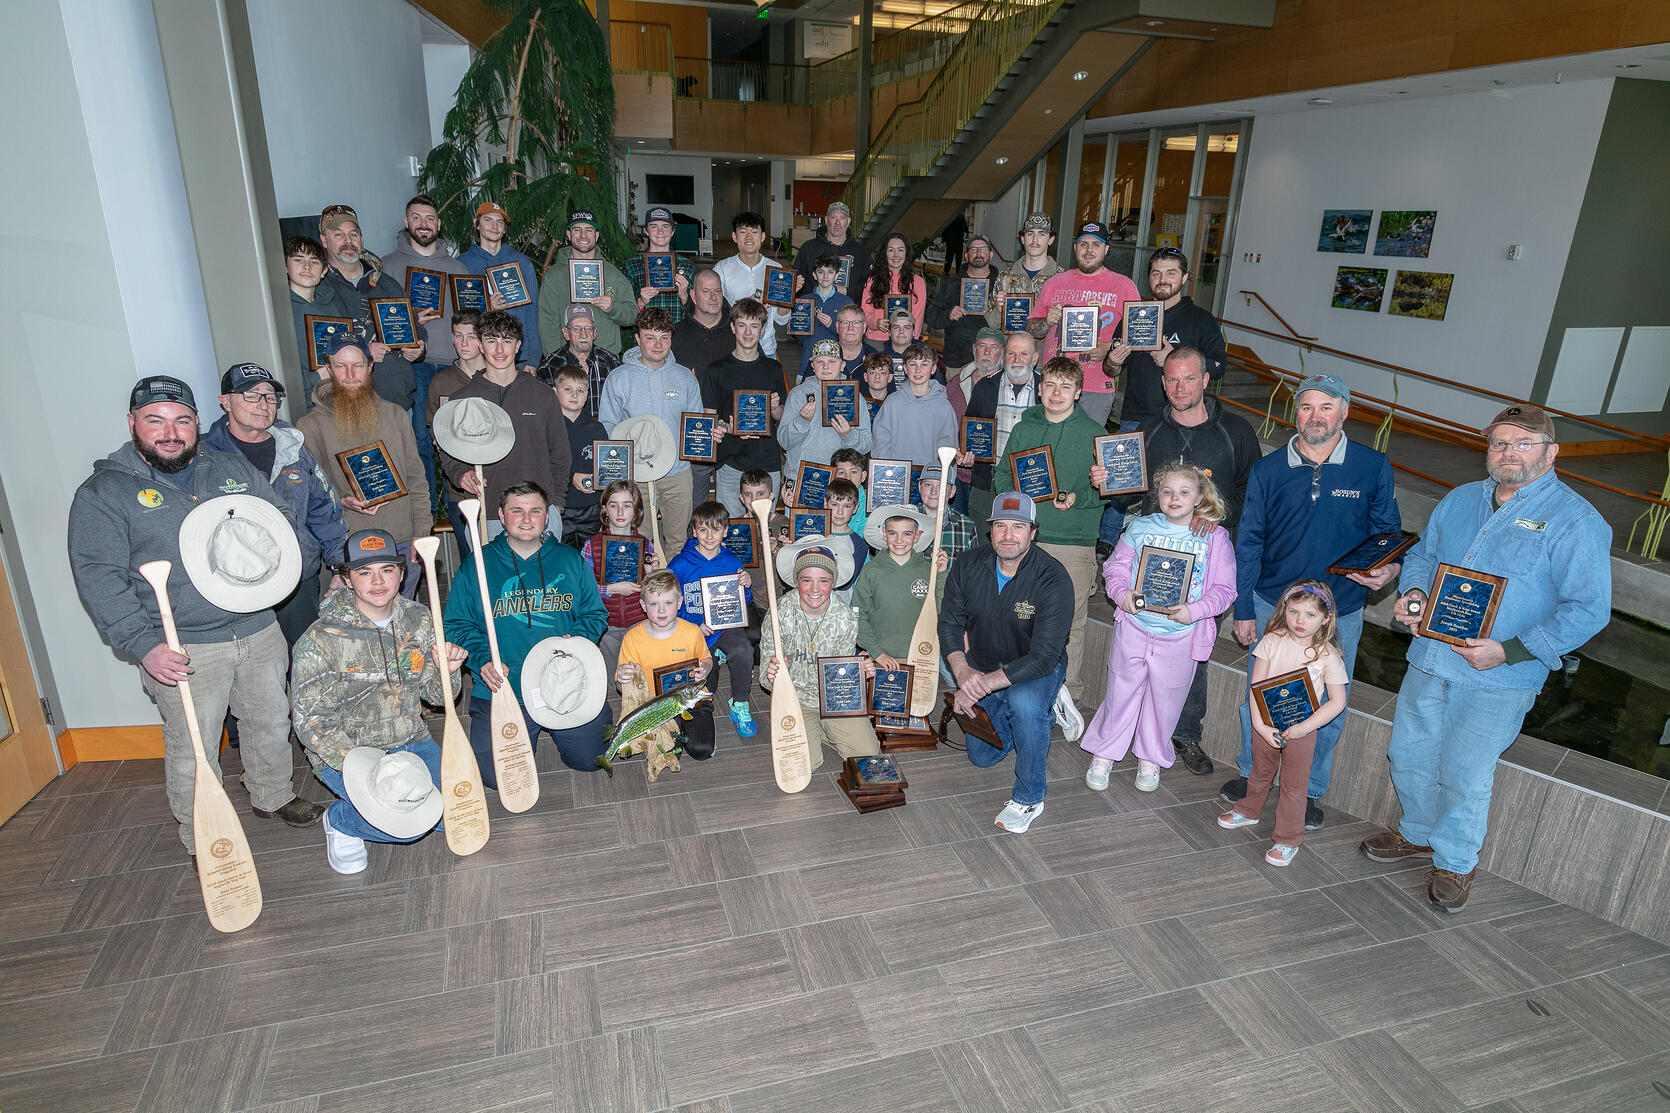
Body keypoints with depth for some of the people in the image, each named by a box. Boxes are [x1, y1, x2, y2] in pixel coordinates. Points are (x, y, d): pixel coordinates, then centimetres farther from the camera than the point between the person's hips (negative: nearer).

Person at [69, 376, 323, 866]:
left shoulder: (233, 469, 8)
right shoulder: (103, 493, -5)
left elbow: (282, 519, 17)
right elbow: (99, 577, -11)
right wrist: (143, 645, -22)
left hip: (258, 629, 5)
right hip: (185, 650, -4)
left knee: (272, 720, 19)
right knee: (193, 752, 5)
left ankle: (272, 795, 43)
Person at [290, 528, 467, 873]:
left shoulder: (419, 619, 0)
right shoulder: (321, 640, -15)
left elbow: (434, 694, 8)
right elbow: (310, 721, -14)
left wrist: (447, 670, -16)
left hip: (411, 742, 5)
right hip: (346, 753, -5)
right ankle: (340, 819, 8)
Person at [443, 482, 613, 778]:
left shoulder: (570, 560, 6)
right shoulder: (476, 565, 2)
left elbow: (595, 614, 8)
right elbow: (457, 625, 1)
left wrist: (575, 640, -12)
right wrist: (483, 661, -15)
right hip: (501, 691, -1)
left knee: (590, 758, 1)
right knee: (496, 775, -6)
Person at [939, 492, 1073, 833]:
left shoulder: (1053, 579, -29)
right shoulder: (967, 565, -15)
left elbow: (1043, 657, -33)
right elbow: (950, 623, -7)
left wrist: (984, 684, -39)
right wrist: (962, 671, -26)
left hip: (1039, 669, -5)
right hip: (982, 666, 5)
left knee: (1024, 702, -39)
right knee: (982, 756, 12)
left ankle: (1029, 799, -17)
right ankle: (1041, 717, 40)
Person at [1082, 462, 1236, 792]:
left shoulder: (1215, 537, -2)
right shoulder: (1140, 528, 1)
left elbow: (1224, 589, -2)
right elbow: (1115, 566, 8)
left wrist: (1194, 610, -17)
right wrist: (1122, 594, -11)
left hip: (1180, 637, 0)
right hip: (1134, 627, 1)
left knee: (1165, 699, 12)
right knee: (1121, 692, 9)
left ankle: (1151, 759, 34)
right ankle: (1103, 754, 27)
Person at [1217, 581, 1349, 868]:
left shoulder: (1328, 655, -14)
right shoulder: (1272, 641, -9)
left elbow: (1337, 702, -10)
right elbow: (1256, 686, -8)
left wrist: (1305, 727, -19)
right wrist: (1260, 725, -15)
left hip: (1301, 730, -3)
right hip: (1267, 724, 3)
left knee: (1294, 785, 8)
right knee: (1260, 772, 24)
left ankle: (1288, 839, 24)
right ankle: (1249, 811, 48)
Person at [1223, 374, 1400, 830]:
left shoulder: (1374, 468, -4)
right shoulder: (1268, 470, -2)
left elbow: (1387, 533, 5)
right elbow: (1248, 544, 2)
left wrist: (1390, 567, -18)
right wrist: (1243, 609, 1)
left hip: (1340, 612, 0)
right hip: (1272, 605, 1)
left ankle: (1310, 791, 30)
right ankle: (1250, 774, 34)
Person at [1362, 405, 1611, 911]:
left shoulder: (1576, 521, -10)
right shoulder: (1459, 500, 8)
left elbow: (1588, 609, -14)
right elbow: (1423, 554, 21)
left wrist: (1509, 651, -21)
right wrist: (1414, 592, -1)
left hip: (1498, 681, -5)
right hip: (1430, 657, 6)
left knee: (1464, 776, 3)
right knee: (1409, 756, 16)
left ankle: (1454, 863, 28)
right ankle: (1418, 833, 41)